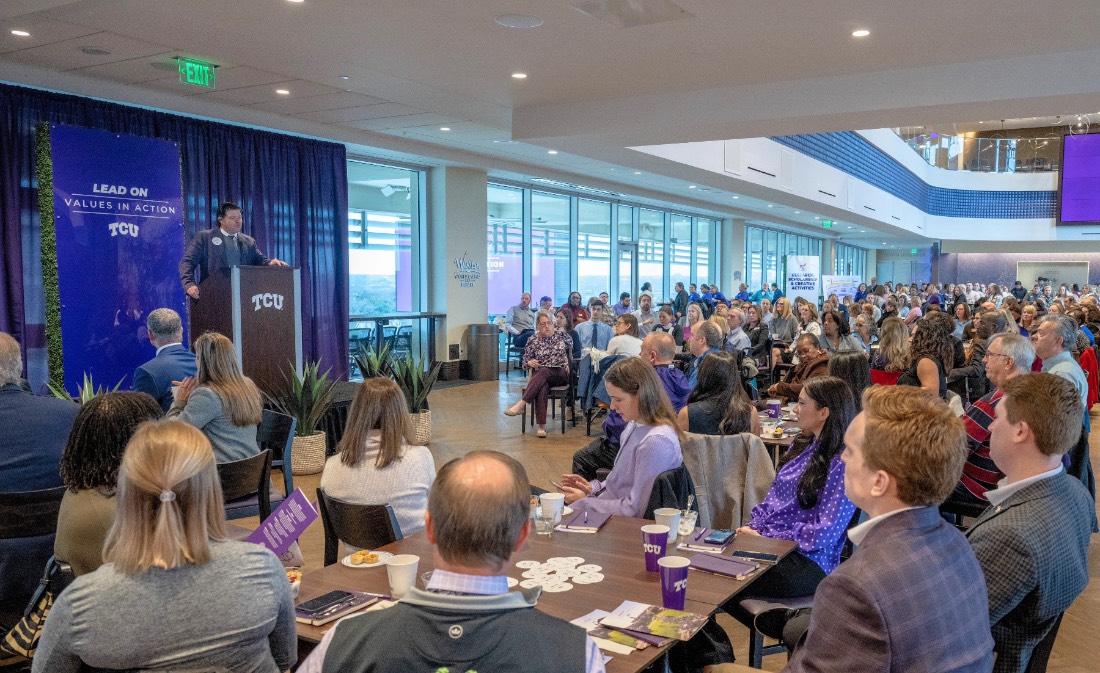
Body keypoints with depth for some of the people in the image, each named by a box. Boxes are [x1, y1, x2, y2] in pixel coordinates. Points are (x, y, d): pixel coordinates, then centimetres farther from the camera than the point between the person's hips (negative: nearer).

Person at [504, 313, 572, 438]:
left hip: (561, 374, 0)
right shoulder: (533, 341, 7)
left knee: (543, 372, -35)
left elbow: (571, 347, 29)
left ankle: (521, 404, -44)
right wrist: (530, 363, -13)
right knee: (541, 388, -37)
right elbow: (525, 363, 8)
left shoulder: (561, 335, 10)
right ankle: (541, 426, -43)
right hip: (540, 376, 0)